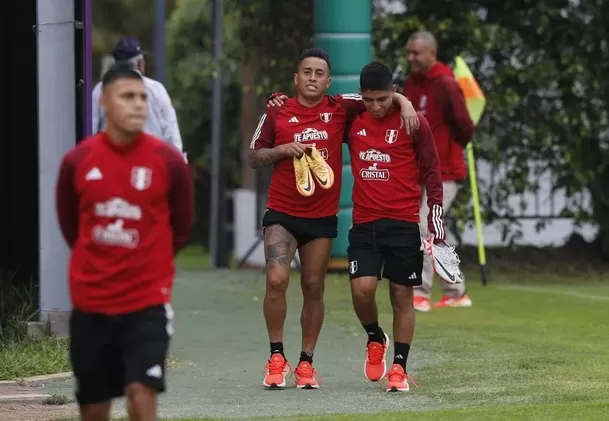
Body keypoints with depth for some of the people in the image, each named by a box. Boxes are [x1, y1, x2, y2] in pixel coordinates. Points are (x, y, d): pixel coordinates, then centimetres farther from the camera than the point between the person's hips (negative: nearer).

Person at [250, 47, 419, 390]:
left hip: (323, 217, 2)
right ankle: (277, 358, -4)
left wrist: (404, 103, -14)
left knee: (314, 289, 8)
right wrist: (282, 150, -12)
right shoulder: (278, 111, 0)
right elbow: (254, 157, 6)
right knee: (277, 279, -17)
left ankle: (306, 362, 18)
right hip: (282, 213, -2)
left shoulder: (340, 108, 1)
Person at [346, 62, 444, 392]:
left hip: (403, 224, -2)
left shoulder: (413, 123, -3)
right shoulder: (352, 121, 5)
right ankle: (376, 340, 16)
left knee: (402, 296, 2)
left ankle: (399, 368, 11)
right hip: (364, 224, 2)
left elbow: (431, 170, 2)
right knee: (362, 288, -13)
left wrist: (435, 212, -5)